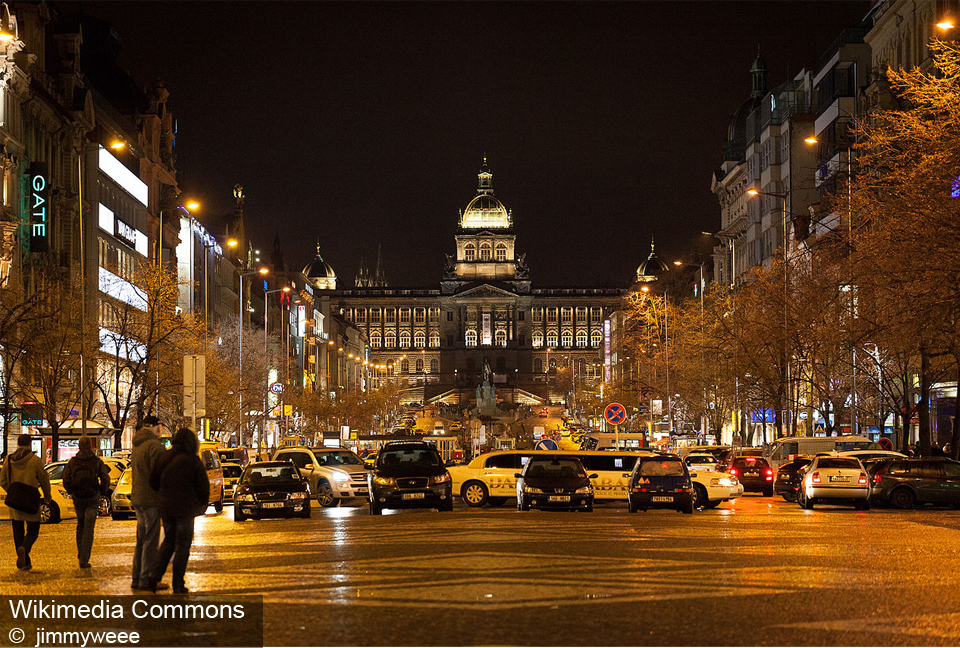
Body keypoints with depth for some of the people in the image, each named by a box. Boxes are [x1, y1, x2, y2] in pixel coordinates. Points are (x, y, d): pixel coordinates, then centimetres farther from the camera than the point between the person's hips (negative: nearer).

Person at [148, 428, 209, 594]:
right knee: (182, 545, 5)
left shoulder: (165, 457, 1)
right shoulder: (193, 461, -12)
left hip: (166, 507, 4)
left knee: (169, 541, 20)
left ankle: (156, 576, 8)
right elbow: (203, 485, -9)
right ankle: (178, 585, 5)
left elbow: (153, 482, 4)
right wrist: (204, 502, 9)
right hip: (185, 508, -4)